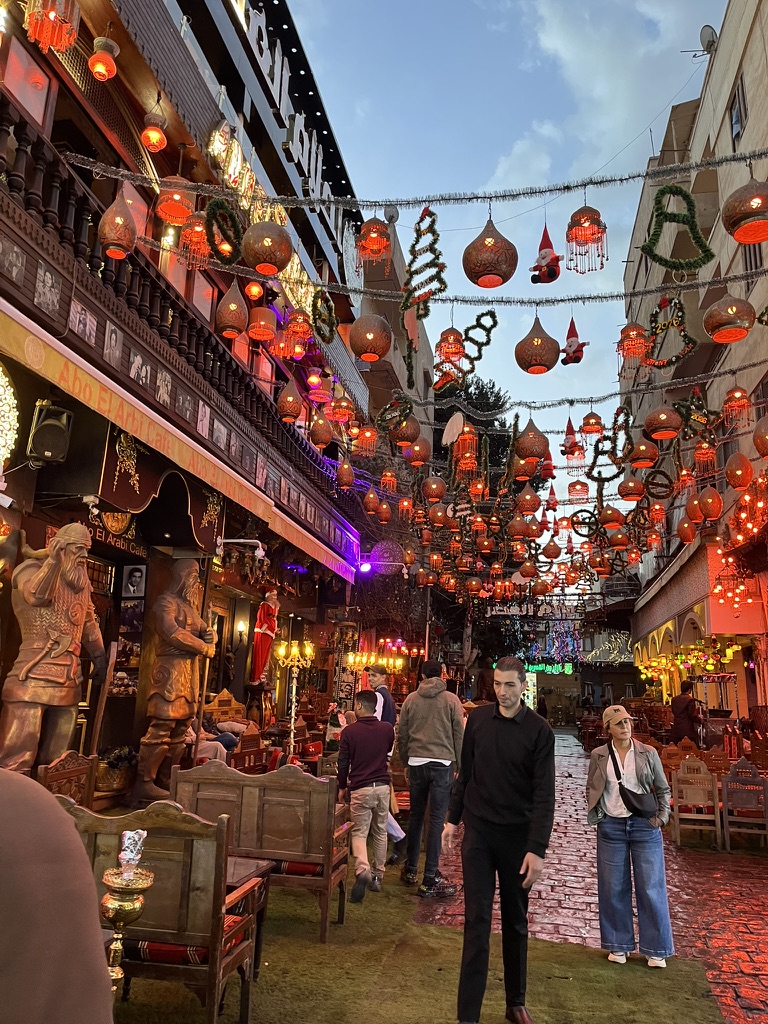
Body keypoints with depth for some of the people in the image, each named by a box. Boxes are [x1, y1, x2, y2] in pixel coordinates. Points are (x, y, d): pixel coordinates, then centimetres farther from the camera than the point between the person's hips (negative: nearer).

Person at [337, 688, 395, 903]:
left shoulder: (349, 731, -8)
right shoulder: (387, 729, 0)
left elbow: (343, 762, -1)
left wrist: (342, 787, 13)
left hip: (360, 788, -3)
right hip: (383, 786, 3)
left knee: (359, 833, 4)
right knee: (380, 833, 16)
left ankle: (362, 870, -20)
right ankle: (377, 876, 24)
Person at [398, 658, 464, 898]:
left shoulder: (410, 699, 5)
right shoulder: (451, 700, -2)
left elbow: (402, 736, 9)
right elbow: (459, 736, 0)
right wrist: (459, 766, 9)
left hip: (416, 763, 3)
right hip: (442, 763, -3)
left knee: (415, 816, 16)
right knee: (437, 820, 0)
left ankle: (410, 869, 26)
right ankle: (430, 879, 2)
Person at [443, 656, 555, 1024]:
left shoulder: (539, 730, -10)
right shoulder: (477, 718, -1)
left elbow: (544, 794, -13)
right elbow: (465, 773, 8)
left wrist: (537, 849, -18)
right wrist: (452, 819, 9)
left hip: (517, 836, -1)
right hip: (478, 831, 1)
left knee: (515, 921, 14)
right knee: (477, 920, 2)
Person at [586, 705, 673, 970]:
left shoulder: (648, 753, 1)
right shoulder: (598, 756, 1)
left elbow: (663, 789, 9)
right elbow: (591, 788, 9)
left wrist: (661, 817, -1)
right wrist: (596, 816, 0)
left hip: (644, 824, 0)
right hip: (611, 826, 1)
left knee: (650, 887, 4)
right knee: (614, 887, 7)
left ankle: (656, 949, 17)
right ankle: (619, 945, 21)